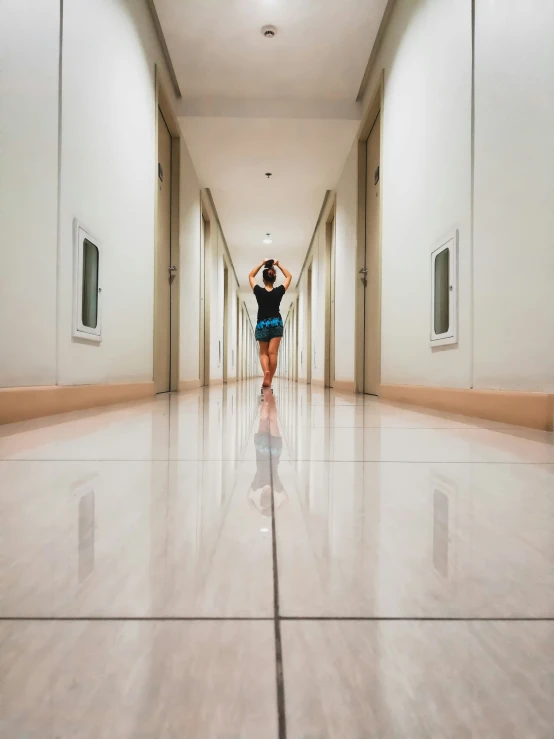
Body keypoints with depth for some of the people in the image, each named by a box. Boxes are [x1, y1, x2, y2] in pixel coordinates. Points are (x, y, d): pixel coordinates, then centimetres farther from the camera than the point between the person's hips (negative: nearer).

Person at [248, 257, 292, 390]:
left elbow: (251, 276, 11)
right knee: (273, 353, -3)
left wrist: (262, 264, 7)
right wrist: (278, 265, 5)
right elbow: (289, 276, 11)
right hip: (276, 323, 0)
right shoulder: (279, 291, -5)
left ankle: (266, 371, -21)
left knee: (263, 353, 7)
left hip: (262, 324, 0)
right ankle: (269, 381, -6)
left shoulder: (259, 291, -6)